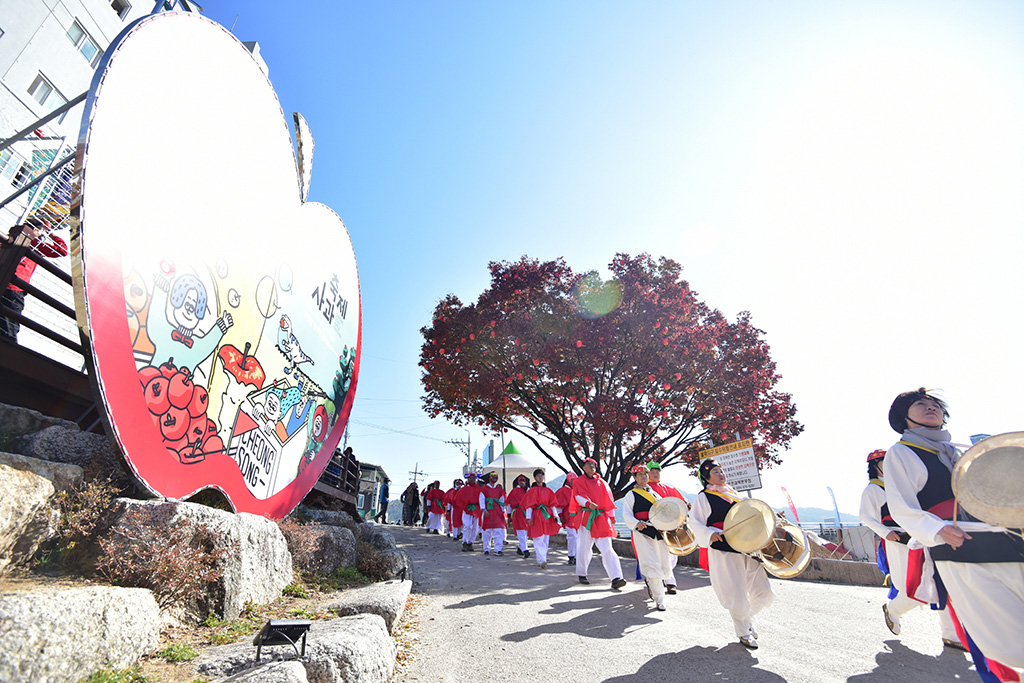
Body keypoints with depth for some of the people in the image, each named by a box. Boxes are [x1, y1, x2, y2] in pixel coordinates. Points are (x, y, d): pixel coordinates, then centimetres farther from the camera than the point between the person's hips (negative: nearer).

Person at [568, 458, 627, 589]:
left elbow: (609, 499, 22)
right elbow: (579, 495, -9)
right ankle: (581, 574, 20)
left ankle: (616, 578, -12)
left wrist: (611, 515, 16)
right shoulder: (578, 481, 7)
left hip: (602, 518, 3)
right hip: (586, 517, -3)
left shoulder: (602, 482, 19)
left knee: (607, 548, -6)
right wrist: (588, 503, -27)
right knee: (584, 547, 2)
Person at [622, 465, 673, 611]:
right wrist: (636, 523, -23)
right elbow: (626, 515, -5)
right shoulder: (631, 495, 2)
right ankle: (659, 600, 3)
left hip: (660, 532, 5)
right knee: (653, 566, -10)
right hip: (643, 533, -5)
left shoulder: (655, 494, 19)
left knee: (665, 567, 8)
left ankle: (650, 582, 37)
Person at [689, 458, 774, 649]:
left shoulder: (733, 493, 15)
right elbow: (694, 522, -7)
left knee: (763, 593, 8)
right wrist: (710, 534, -22)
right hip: (723, 551, -6)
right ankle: (743, 633, 23)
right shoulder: (703, 497, -4)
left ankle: (747, 618, 36)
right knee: (736, 595, -2)